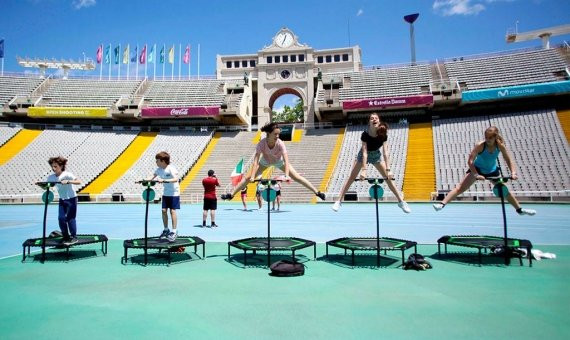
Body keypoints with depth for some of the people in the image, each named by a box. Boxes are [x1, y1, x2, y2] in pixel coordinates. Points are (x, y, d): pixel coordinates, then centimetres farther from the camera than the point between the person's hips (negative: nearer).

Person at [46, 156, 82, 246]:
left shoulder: (67, 174, -20)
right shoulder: (51, 177, -3)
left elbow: (79, 182, -30)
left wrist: (68, 181, -43)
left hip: (71, 199, -6)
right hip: (62, 200, 6)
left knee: (70, 218, -5)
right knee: (61, 218, 1)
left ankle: (74, 237, 6)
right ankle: (66, 237, 17)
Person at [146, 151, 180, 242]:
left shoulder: (171, 168, -20)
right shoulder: (159, 169, 2)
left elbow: (175, 179, -32)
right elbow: (152, 177, 5)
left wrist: (164, 180, -42)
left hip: (174, 193, -7)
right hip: (166, 193, 7)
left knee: (172, 211, -8)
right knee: (164, 210, 6)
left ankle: (174, 231, -1)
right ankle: (166, 229, 20)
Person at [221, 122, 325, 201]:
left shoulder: (280, 144, -35)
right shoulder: (262, 143, -34)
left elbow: (286, 161, -41)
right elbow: (256, 160, -38)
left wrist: (286, 175, -54)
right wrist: (252, 176, -47)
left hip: (279, 162, -1)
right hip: (265, 161, 1)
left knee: (297, 177, -11)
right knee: (248, 177, -4)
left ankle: (317, 192, -5)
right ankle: (231, 194, 8)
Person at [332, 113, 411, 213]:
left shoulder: (383, 134, -24)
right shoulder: (365, 134, -30)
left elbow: (385, 152, -28)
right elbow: (364, 152, -33)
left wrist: (388, 170, -36)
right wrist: (364, 170, -41)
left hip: (376, 155, 2)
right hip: (364, 155, -2)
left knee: (388, 177, -2)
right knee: (351, 178, -5)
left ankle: (401, 201, 9)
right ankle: (339, 201, -1)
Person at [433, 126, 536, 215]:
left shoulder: (500, 146, -17)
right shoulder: (480, 145, -27)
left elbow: (509, 160, -9)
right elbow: (470, 161, -29)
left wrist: (513, 173, -23)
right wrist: (476, 175, -38)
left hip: (493, 171, 4)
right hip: (477, 170, -3)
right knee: (460, 188, -17)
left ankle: (519, 209, 34)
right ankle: (442, 204, -23)